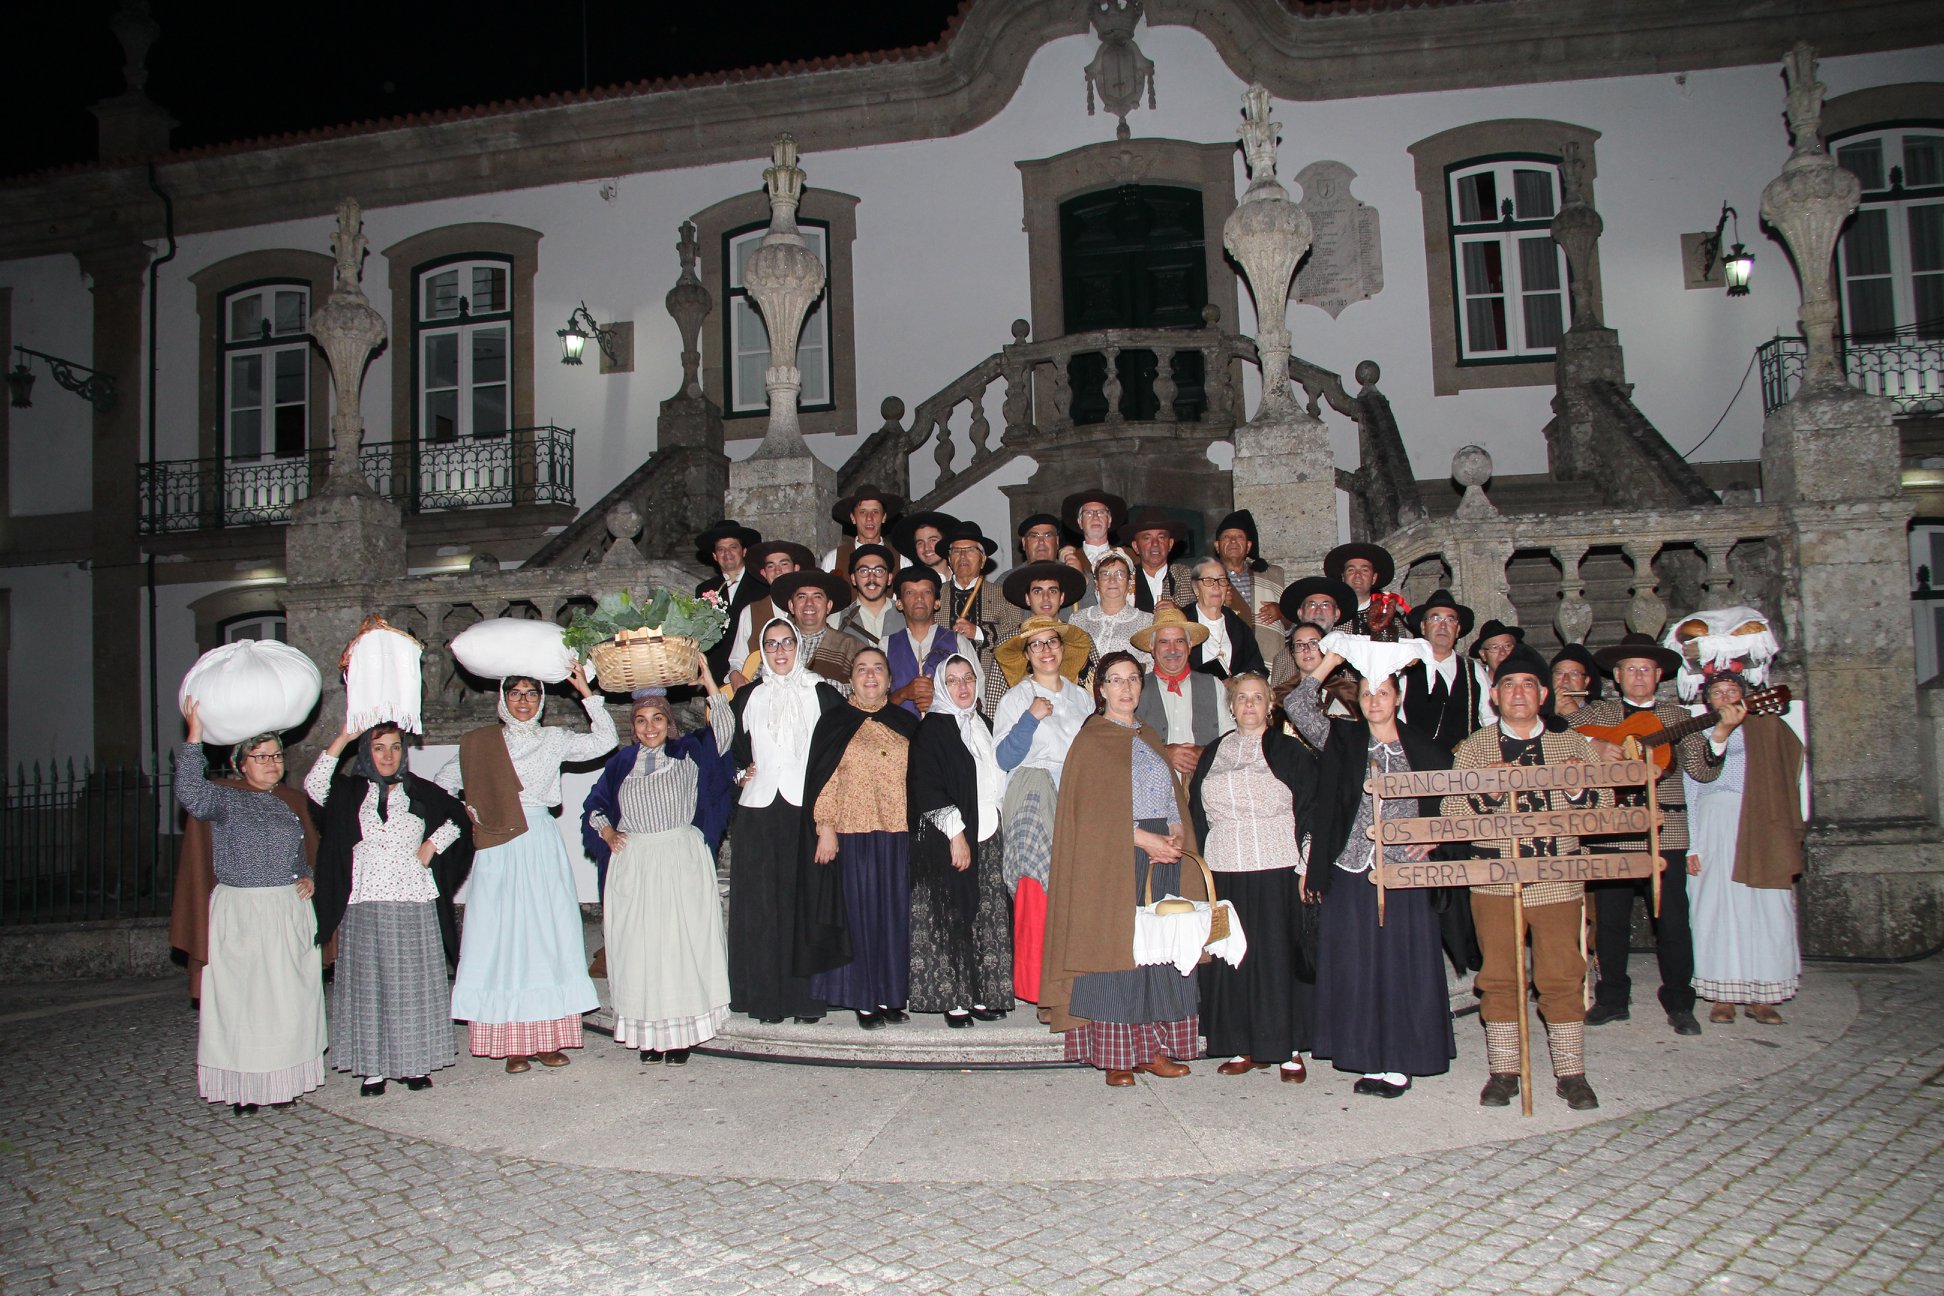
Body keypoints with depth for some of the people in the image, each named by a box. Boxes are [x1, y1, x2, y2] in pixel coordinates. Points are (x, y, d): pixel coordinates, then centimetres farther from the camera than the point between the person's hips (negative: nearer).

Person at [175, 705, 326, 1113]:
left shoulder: (290, 804, 15)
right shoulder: (225, 800, -2)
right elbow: (190, 794, -24)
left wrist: (309, 879, 6)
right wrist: (194, 735, -26)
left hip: (292, 913, 5)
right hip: (242, 915, -5)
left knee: (289, 999, 6)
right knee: (242, 999, -3)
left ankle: (281, 1083, 14)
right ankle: (241, 1088, 3)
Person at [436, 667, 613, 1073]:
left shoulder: (554, 739, 9)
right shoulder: (479, 743, 8)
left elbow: (604, 740, -3)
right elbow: (441, 786, 15)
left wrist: (586, 693, -6)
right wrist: (465, 813, 2)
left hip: (542, 846, 1)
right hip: (498, 853, -1)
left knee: (547, 936, -1)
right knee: (502, 937, -3)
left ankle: (549, 1039, 4)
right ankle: (513, 1044, -1)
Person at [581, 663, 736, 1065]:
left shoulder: (688, 753, 6)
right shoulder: (622, 762, 12)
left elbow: (723, 730, -8)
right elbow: (594, 804, 20)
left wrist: (709, 682, -10)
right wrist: (606, 831, 2)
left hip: (682, 861, -2)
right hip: (633, 865, 2)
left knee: (682, 943, -4)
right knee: (638, 947, 1)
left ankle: (682, 1031, 3)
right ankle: (649, 1032, 8)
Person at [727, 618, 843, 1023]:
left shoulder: (821, 694, 6)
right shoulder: (748, 697, 14)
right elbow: (733, 746, 24)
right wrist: (741, 772, 7)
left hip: (806, 807, -2)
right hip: (759, 809, 2)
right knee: (760, 902, 0)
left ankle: (806, 995, 4)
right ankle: (766, 996, 7)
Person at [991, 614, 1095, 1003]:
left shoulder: (1081, 696, 18)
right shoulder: (1016, 698, 7)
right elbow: (1004, 759, -3)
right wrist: (1031, 718, -13)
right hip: (1036, 805, -3)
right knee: (1038, 898, -12)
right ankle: (1042, 991, -5)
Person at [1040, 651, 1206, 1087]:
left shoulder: (1150, 739, 19)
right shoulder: (1091, 740, -1)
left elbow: (1174, 795, 15)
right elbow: (1090, 807, -10)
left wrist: (1177, 835, -5)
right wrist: (1142, 837, -18)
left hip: (1161, 856, 6)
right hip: (1113, 860, -6)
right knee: (1115, 951, -6)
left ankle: (1155, 1049, 9)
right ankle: (1116, 1056, -1)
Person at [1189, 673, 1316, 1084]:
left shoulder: (1290, 752, 4)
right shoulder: (1212, 754, 15)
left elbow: (1309, 811, 0)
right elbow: (1197, 814, 15)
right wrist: (1200, 865, 7)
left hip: (1277, 869, -3)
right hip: (1224, 873, 3)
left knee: (1280, 954, -1)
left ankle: (1288, 1048, 8)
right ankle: (1245, 1046, 12)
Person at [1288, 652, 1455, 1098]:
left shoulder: (1424, 751, 5)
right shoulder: (1342, 740, 4)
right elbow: (1298, 706, -7)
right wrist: (1332, 659, -6)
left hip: (1404, 873, -1)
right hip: (1351, 873, 1)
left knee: (1403, 963, 1)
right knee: (1355, 965, 4)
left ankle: (1399, 1061, 11)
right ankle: (1369, 1059, 14)